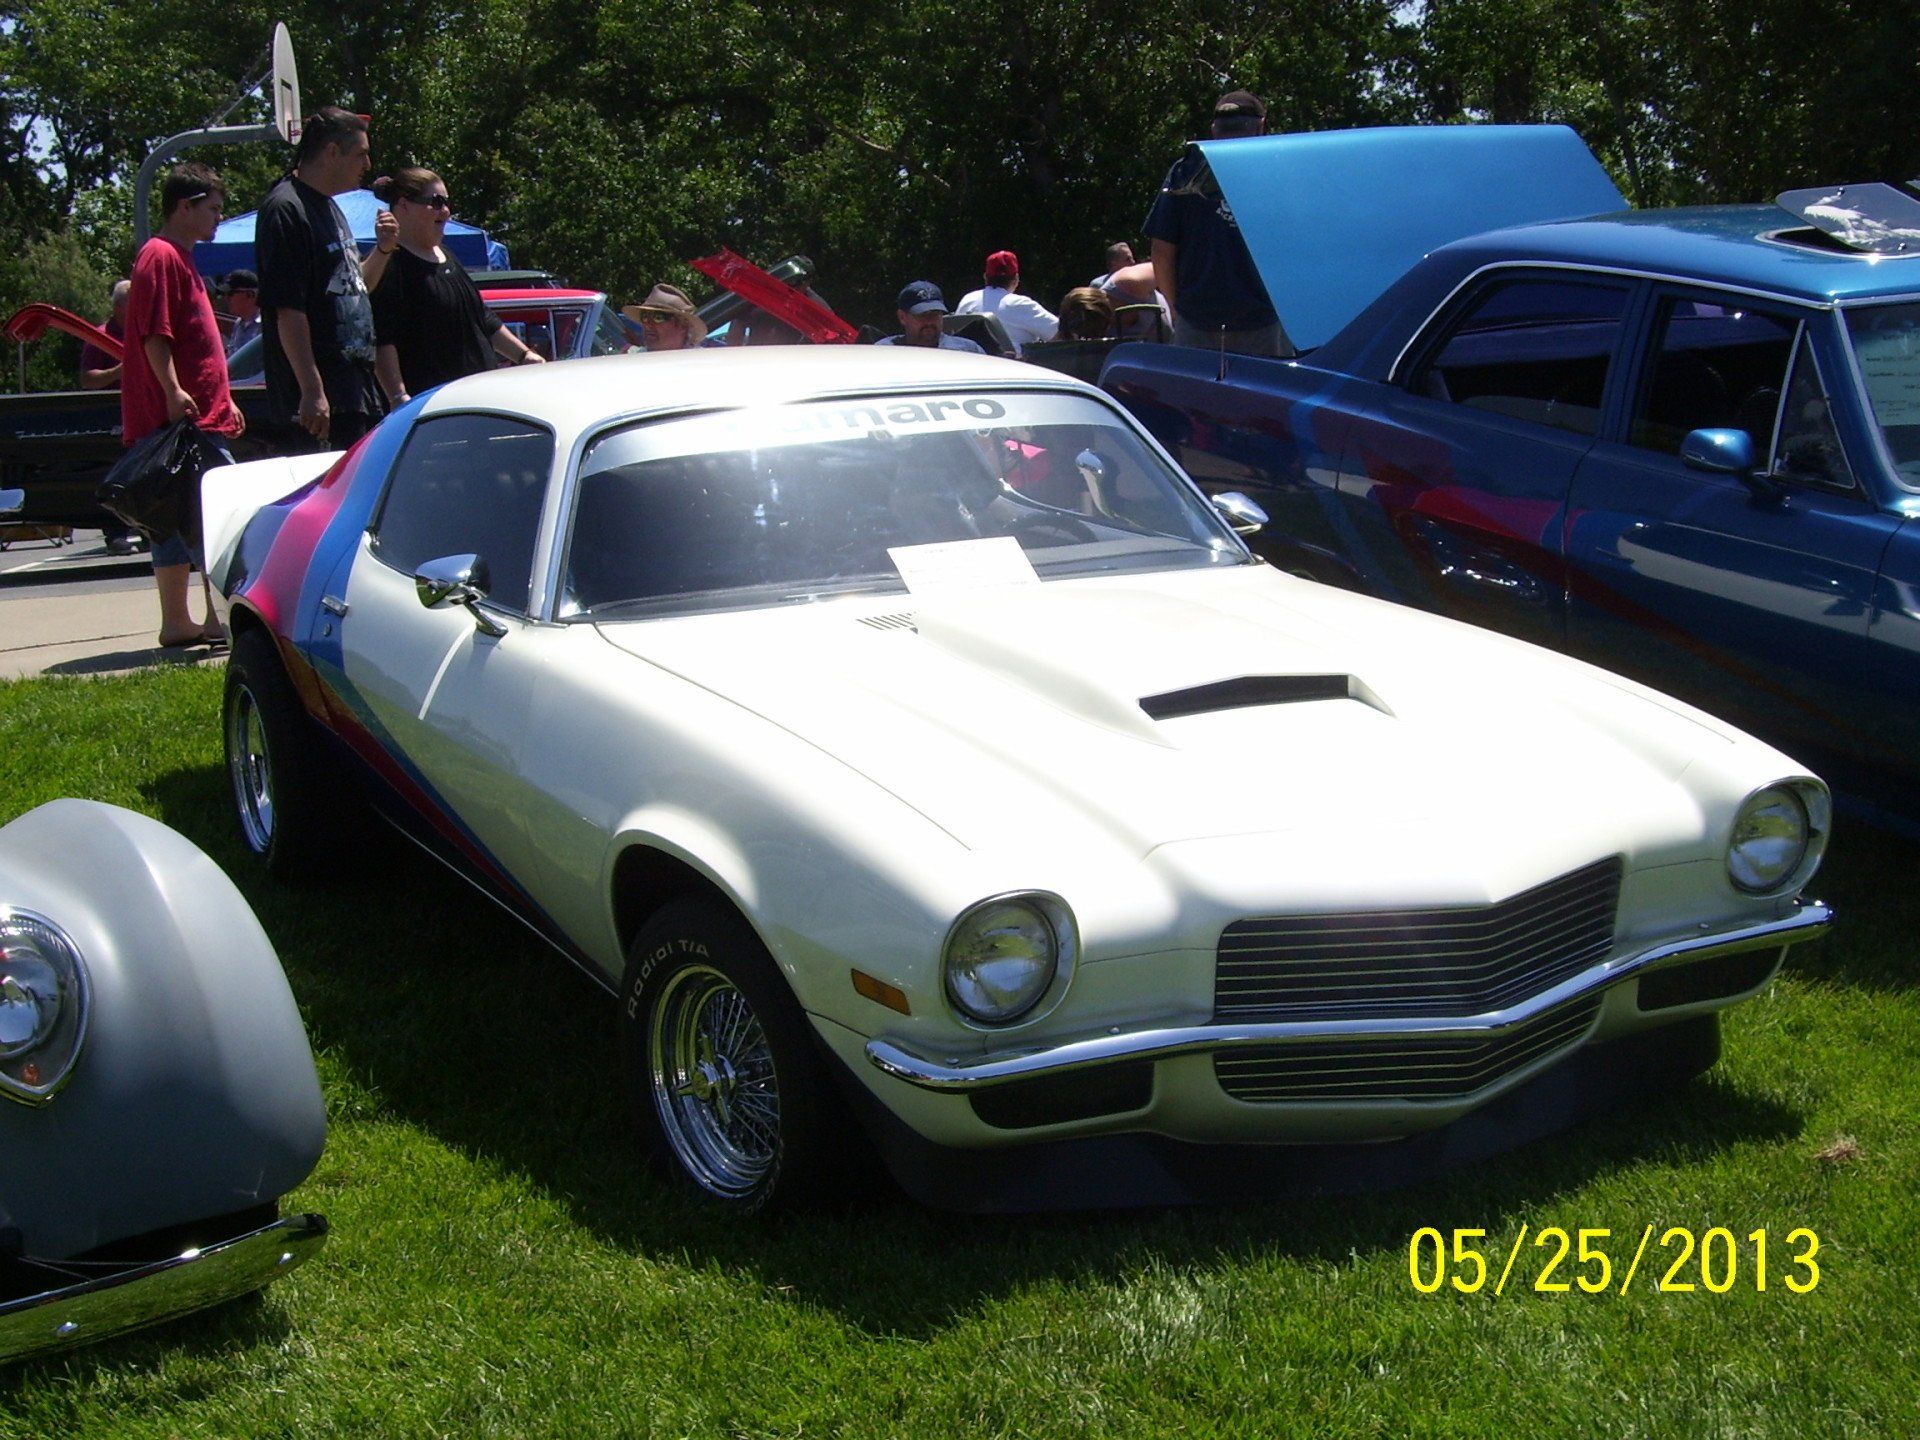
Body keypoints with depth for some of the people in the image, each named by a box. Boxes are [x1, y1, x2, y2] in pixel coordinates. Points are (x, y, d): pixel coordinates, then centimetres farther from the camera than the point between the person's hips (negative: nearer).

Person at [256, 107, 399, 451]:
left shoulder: (329, 207, 19)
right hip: (325, 391, -10)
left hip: (355, 380, 10)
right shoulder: (287, 209, -13)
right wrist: (312, 390, -25)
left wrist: (382, 250, 9)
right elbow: (288, 310, -20)